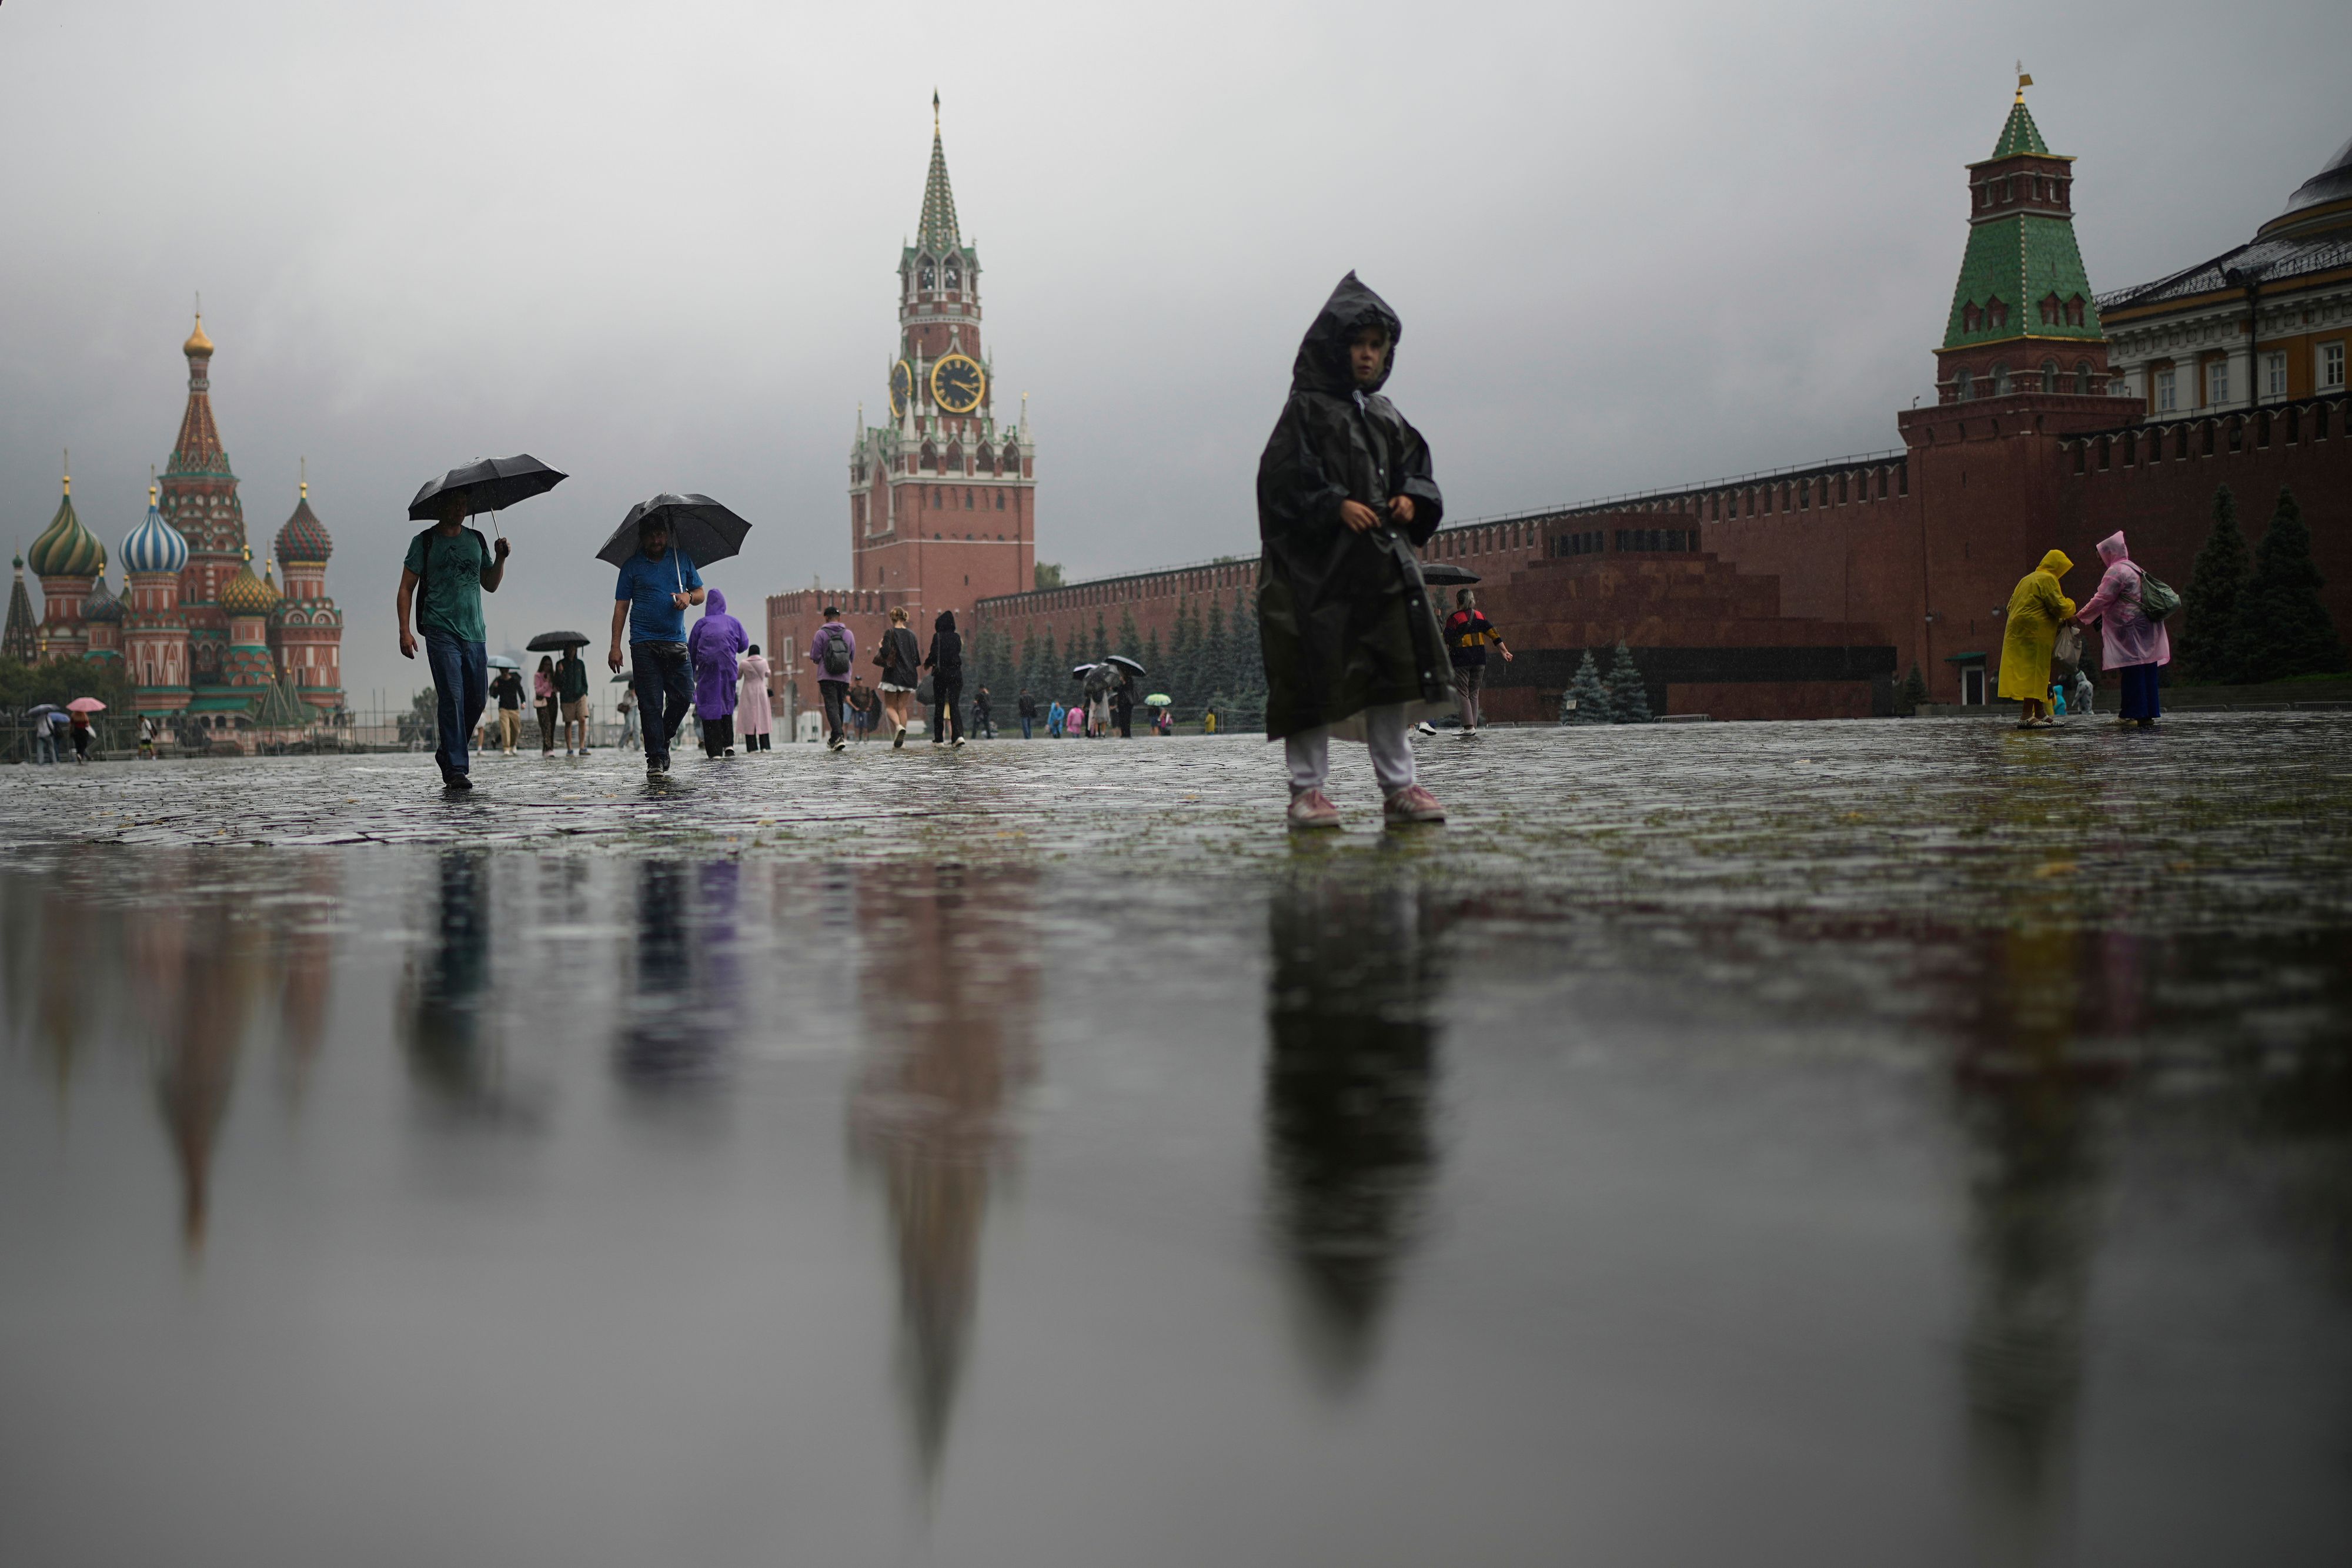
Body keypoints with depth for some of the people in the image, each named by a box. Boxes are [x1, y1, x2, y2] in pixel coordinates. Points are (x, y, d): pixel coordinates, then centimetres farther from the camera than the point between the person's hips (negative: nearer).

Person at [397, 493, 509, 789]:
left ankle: (447, 753, 26)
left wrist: (501, 559, 4)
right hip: (441, 631, -5)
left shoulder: (477, 540, 16)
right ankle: (456, 769, -12)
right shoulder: (425, 542, 2)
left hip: (474, 632, 5)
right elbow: (406, 589, 1)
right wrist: (404, 631, -9)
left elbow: (490, 585, 21)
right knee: (451, 697, -12)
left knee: (477, 699, 4)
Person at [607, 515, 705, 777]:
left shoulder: (682, 559, 13)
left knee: (684, 697, -5)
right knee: (650, 703, -5)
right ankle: (655, 757, -2)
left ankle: (665, 739, 19)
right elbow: (621, 607, 6)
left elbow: (700, 593, 18)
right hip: (644, 644, -2)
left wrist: (689, 596, -8)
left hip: (676, 642, 2)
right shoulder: (632, 566, 7)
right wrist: (615, 646, -1)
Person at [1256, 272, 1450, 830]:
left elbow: (1416, 469, 21)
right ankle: (1307, 790, 2)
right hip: (1319, 564, -6)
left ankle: (1398, 786, 8)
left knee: (1393, 672, 3)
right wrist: (1337, 507, -20)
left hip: (1382, 564, 6)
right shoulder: (1307, 409, -2)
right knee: (1318, 674, -4)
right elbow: (1282, 478, -10)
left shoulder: (1386, 417, 18)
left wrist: (1411, 499, 0)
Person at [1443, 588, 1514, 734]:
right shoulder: (1479, 616, 8)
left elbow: (1447, 640, -13)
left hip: (1461, 660, -5)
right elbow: (1494, 634, 7)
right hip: (1479, 659, 5)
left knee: (1462, 694, -2)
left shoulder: (1454, 618, -7)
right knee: (1474, 694, 13)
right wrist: (1505, 651, 12)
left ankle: (1469, 726, -12)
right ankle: (1474, 726, 10)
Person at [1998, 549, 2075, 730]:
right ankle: (2027, 716, -17)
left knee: (2037, 674, 13)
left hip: (2017, 632, 10)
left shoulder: (2027, 579, 22)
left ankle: (2040, 714, 15)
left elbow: (2011, 605, 24)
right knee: (2035, 672, -12)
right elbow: (2058, 607, -14)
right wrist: (2071, 606, 8)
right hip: (2035, 633, -10)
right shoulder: (2047, 580, -7)